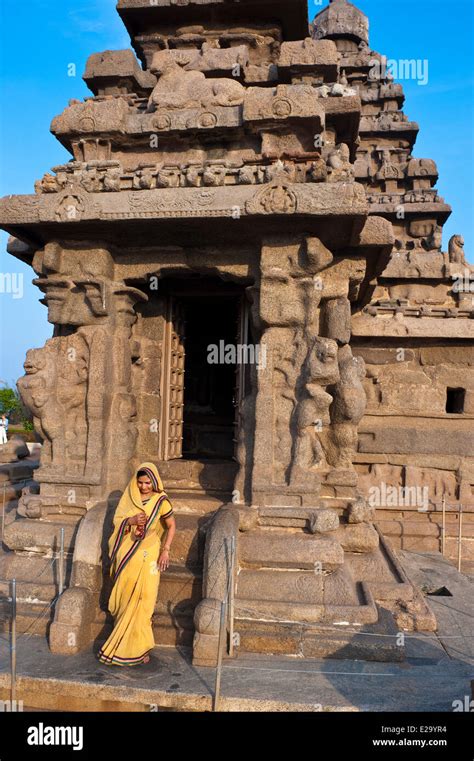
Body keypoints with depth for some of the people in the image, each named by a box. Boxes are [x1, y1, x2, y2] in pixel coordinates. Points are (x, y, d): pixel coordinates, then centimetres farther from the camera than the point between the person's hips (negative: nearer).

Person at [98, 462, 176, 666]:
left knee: (141, 601, -1)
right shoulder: (129, 497, 3)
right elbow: (117, 521, 5)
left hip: (148, 555, -3)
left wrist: (166, 550, -7)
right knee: (124, 598, 7)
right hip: (127, 554, 3)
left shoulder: (161, 501, -5)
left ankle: (140, 647, 11)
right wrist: (131, 521, -16)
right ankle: (123, 643, 23)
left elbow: (171, 526, 3)